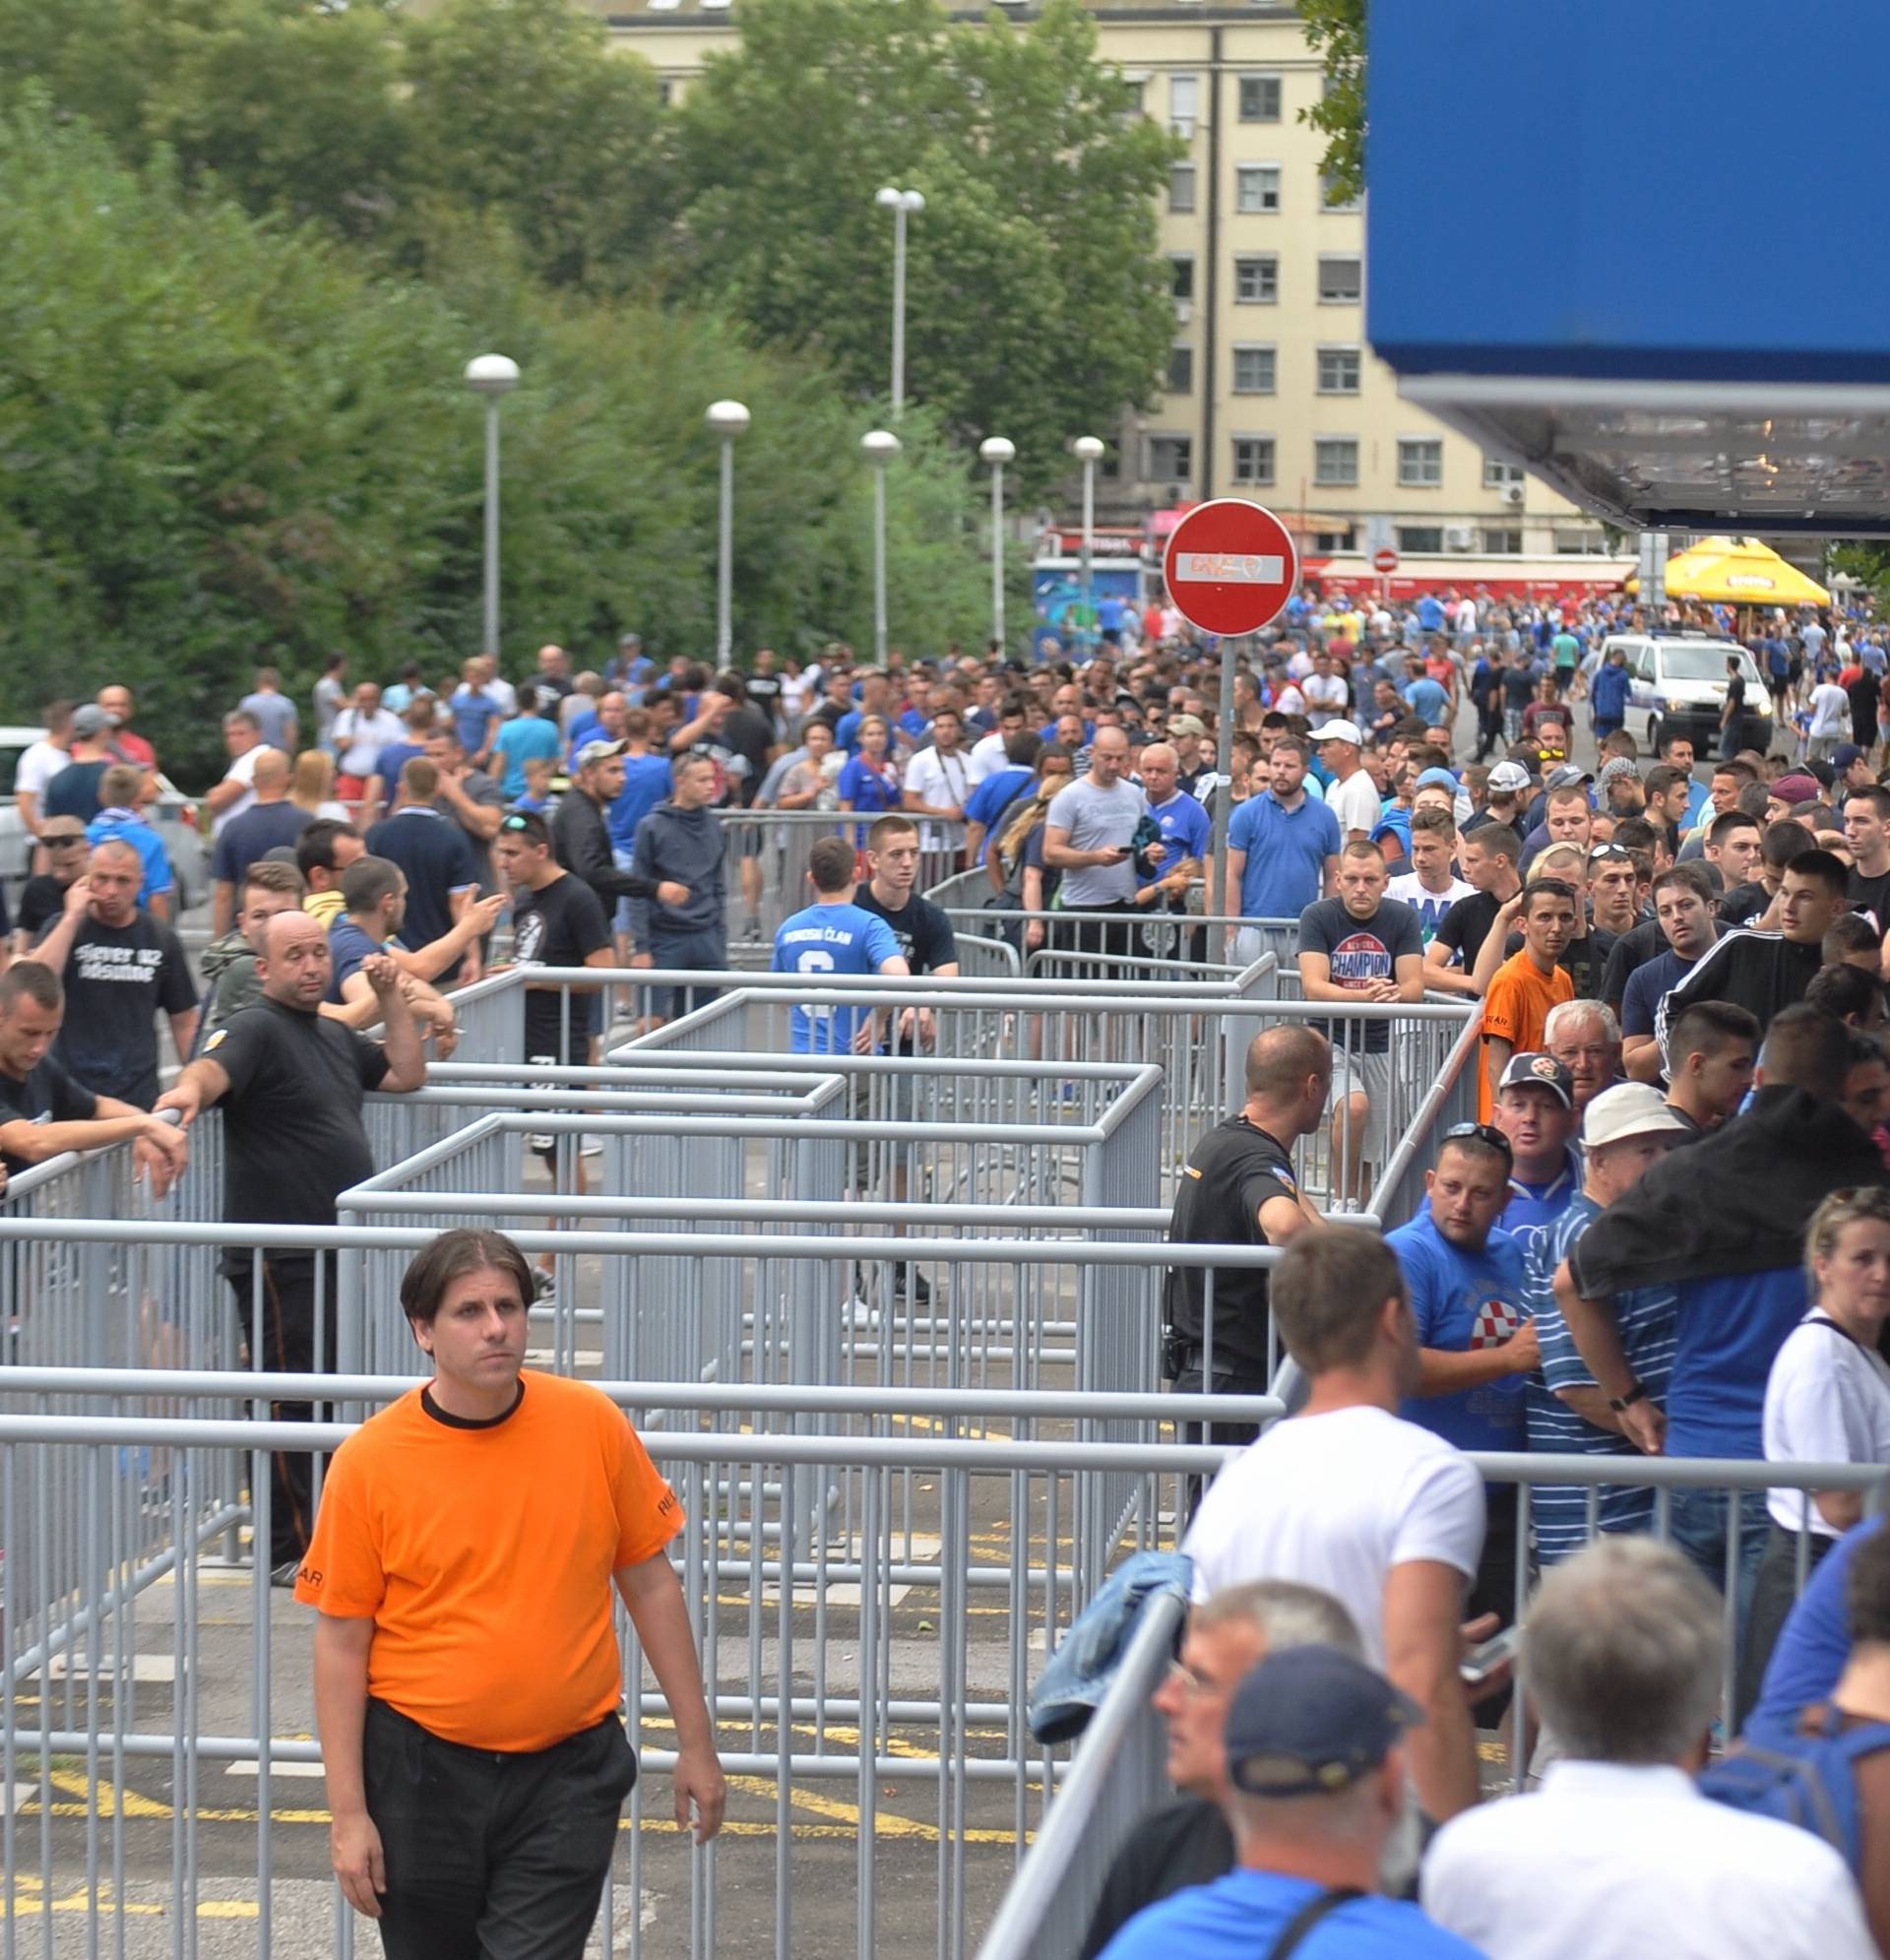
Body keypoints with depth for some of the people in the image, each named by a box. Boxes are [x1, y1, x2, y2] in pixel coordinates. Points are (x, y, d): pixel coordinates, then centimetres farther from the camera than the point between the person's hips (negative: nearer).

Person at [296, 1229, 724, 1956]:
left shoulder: (591, 1424, -3)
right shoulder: (369, 1461, -7)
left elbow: (650, 1583, 7)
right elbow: (341, 1639, -3)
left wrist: (695, 1742, 7)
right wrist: (348, 1811, -6)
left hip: (566, 1773, 0)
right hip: (422, 1773, 0)